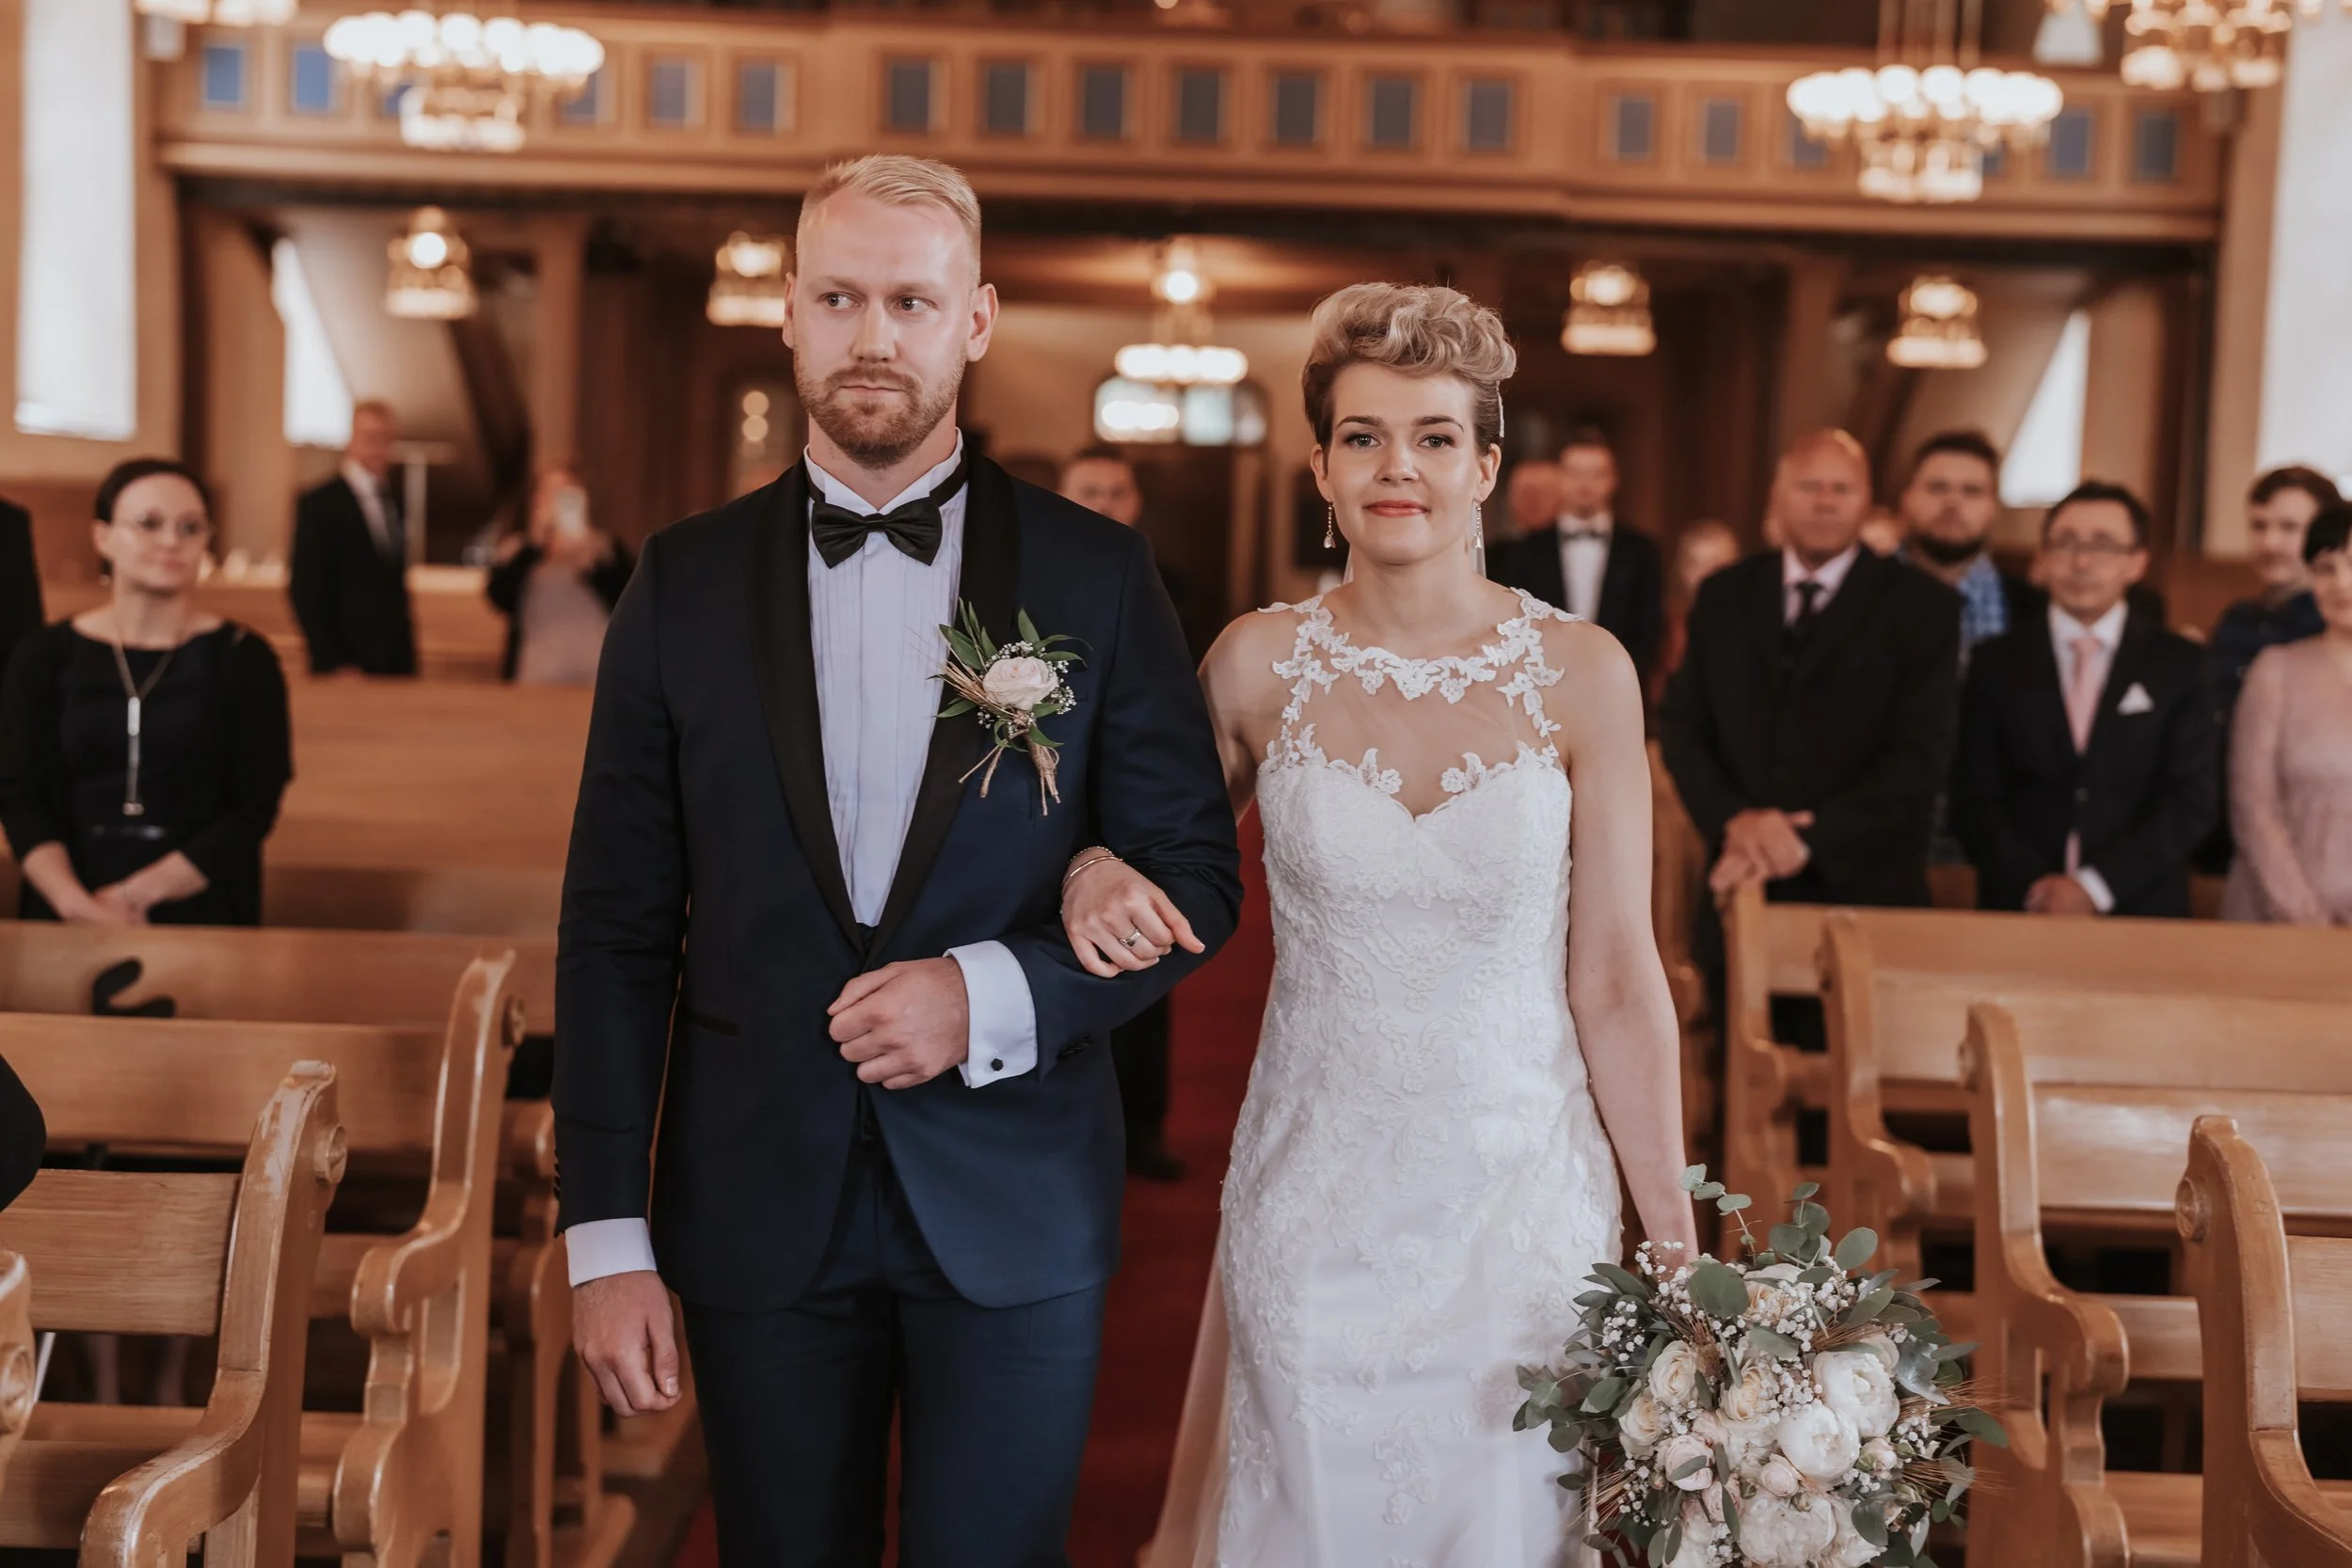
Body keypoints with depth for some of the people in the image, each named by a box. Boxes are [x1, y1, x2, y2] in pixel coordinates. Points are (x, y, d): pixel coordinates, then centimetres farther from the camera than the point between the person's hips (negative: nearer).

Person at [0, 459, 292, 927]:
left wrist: (138, 895, -11)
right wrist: (76, 903, -13)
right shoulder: (46, 658, 8)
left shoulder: (243, 658, 3)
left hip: (200, 916, -1)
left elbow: (254, 807, -2)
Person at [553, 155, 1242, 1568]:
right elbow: (617, 931, 1)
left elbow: (1195, 876, 1)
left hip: (1013, 1215, -1)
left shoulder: (1096, 576, -2)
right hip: (759, 1211, 1)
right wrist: (608, 1235, -3)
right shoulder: (685, 582, 1)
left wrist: (996, 993, -16)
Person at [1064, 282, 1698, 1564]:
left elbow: (1615, 983, -4)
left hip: (1522, 1198, -1)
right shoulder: (1259, 663, -3)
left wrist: (1677, 1243, -4)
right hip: (1314, 1202, 1)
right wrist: (1097, 874, -11)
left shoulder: (1581, 674, -6)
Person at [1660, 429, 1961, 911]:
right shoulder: (1723, 596, 8)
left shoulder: (1923, 607, -2)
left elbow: (1920, 754, -9)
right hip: (1741, 884, 2)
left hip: (1865, 889, -2)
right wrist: (1735, 818, -13)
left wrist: (1808, 839, -19)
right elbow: (1681, 724, 5)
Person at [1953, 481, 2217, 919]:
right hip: (2019, 912, 0)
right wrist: (2034, 886, -13)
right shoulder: (1997, 664, 7)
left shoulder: (2179, 664, 6)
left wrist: (2095, 886, -11)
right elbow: (1976, 801, 2)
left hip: (2142, 915, 0)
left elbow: (2190, 801, -1)